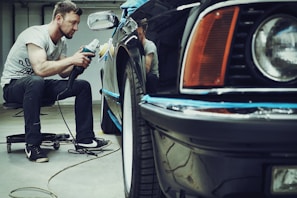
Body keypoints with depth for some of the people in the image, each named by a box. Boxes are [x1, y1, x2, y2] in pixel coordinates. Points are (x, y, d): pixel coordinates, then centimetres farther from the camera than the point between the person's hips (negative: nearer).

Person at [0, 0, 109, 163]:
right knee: (36, 81, -43)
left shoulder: (61, 42, 2)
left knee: (83, 86, -4)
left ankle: (84, 139, -2)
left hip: (38, 84, 8)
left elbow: (63, 72, 4)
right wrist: (72, 59, -34)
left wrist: (80, 61, -14)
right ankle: (32, 145, -32)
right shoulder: (36, 34, -24)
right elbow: (40, 68, -38)